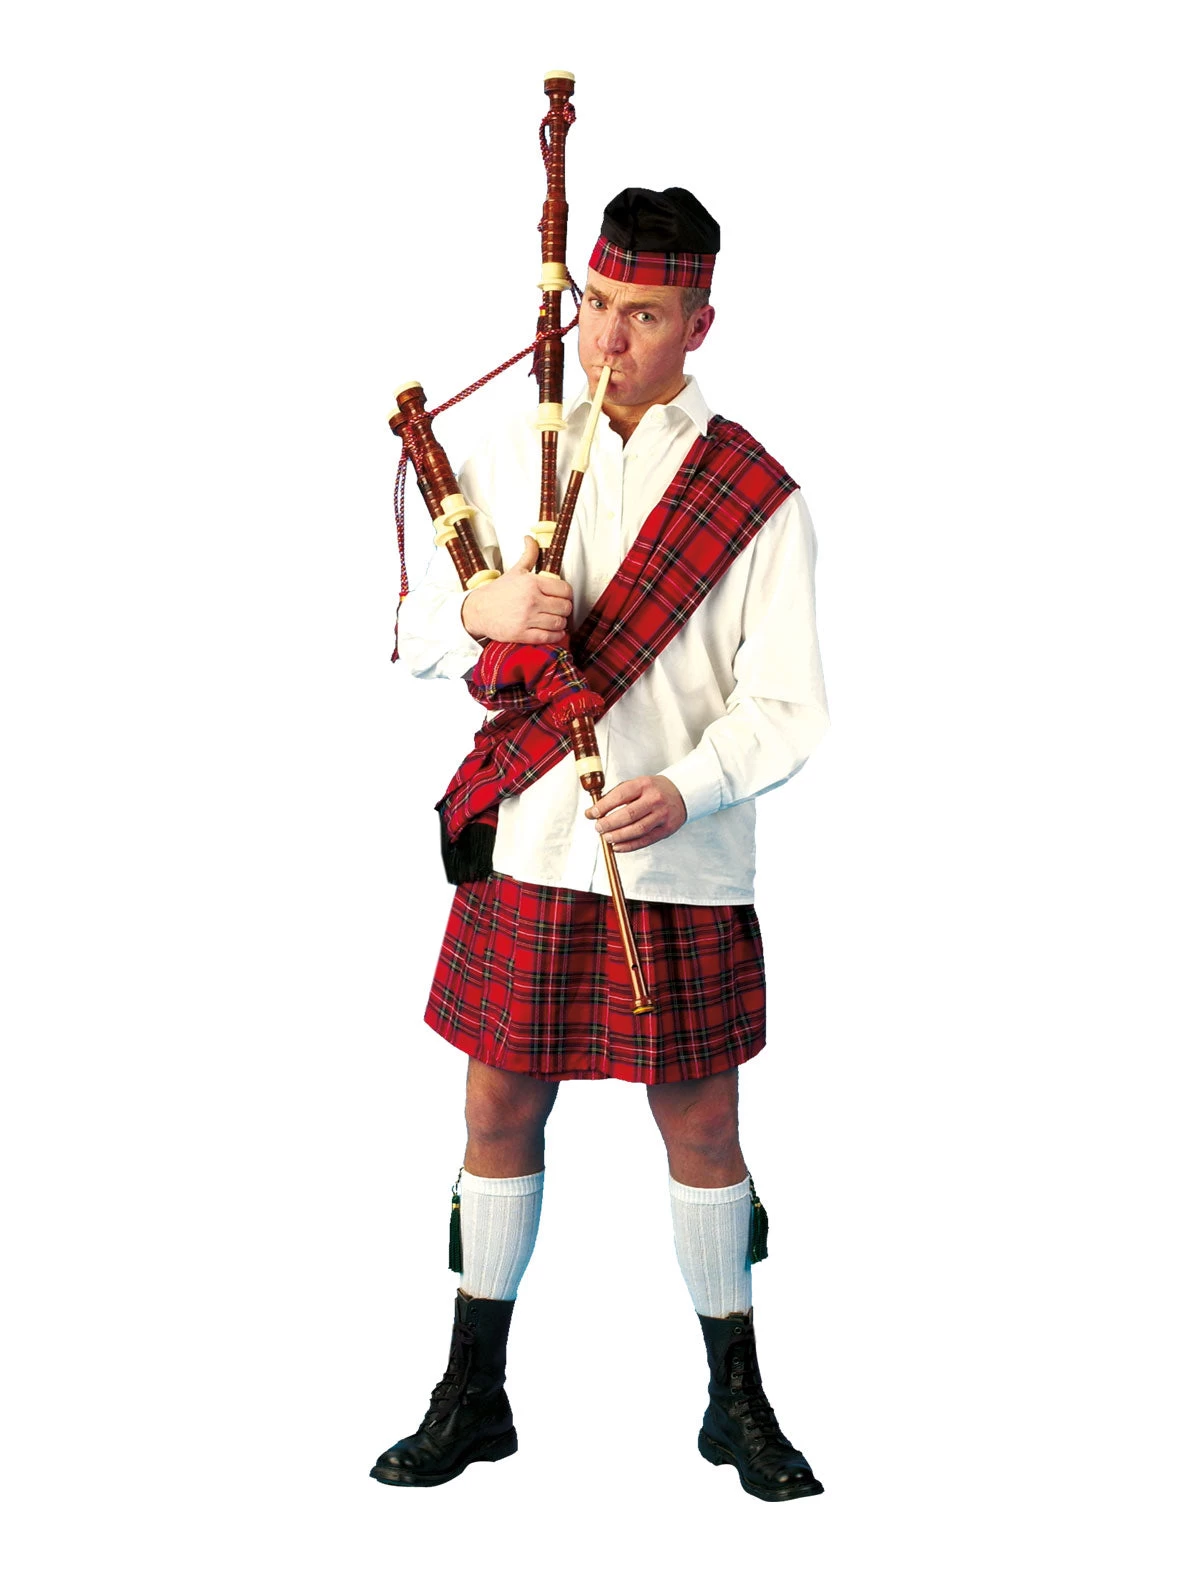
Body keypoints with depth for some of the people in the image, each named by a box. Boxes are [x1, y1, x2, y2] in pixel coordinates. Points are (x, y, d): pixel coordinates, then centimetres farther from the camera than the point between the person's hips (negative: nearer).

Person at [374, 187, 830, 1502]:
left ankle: (737, 1402, 26)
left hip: (682, 876, -3)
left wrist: (685, 790, -28)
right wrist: (482, 610, -15)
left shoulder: (755, 498, -5)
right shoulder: (510, 457, 6)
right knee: (501, 1114, 10)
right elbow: (415, 638, 8)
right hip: (523, 858, 3)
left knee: (701, 1133, 8)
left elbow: (783, 706, -9)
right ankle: (473, 1396, 26)